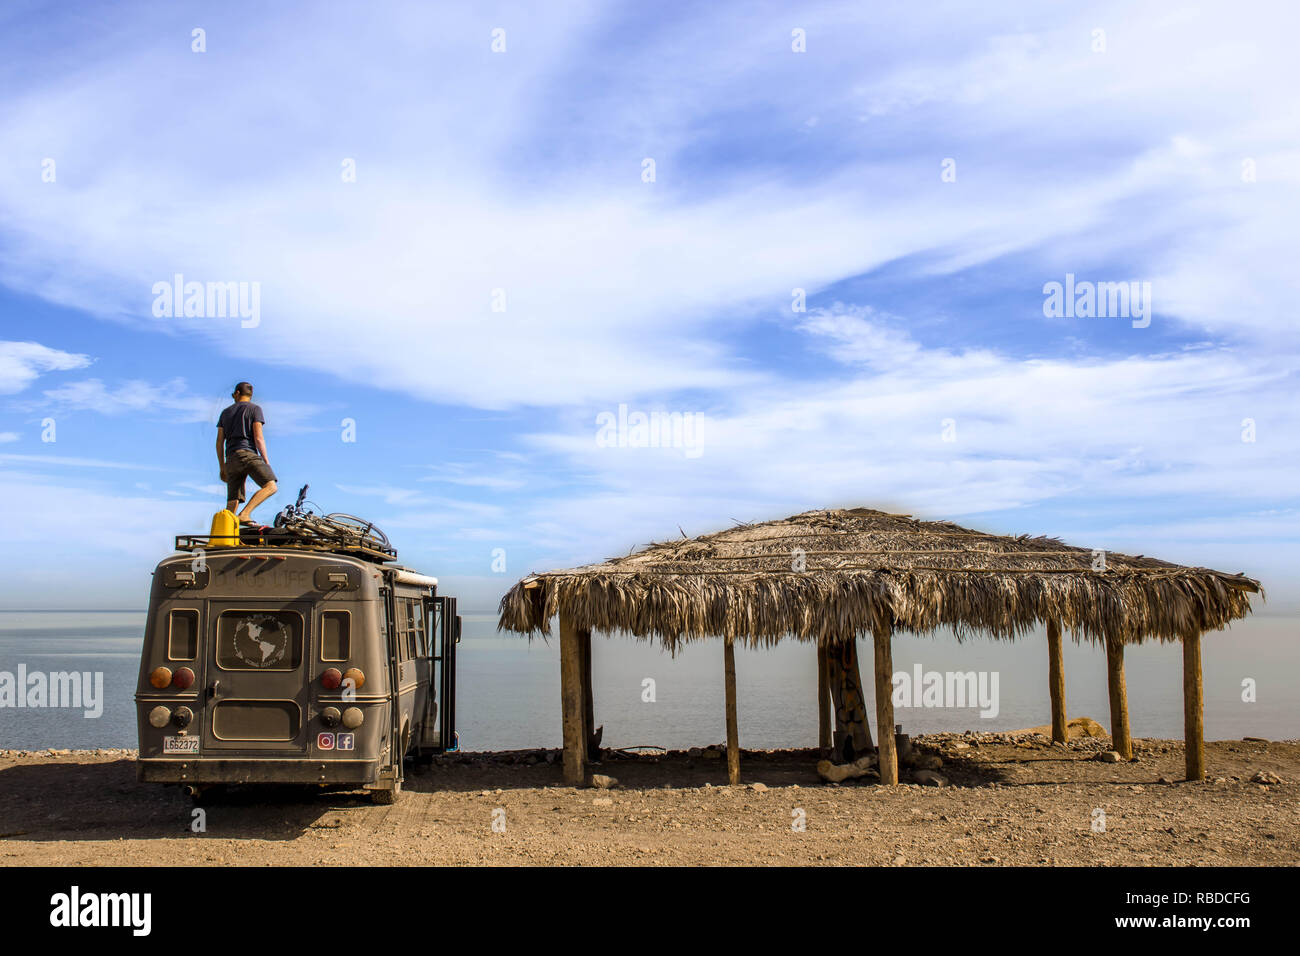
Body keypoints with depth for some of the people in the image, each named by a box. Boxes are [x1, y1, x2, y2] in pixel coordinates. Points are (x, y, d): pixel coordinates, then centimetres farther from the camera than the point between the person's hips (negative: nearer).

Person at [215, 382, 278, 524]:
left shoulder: (226, 412, 23)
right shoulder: (255, 409, 8)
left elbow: (219, 442, 19)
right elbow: (258, 438, -3)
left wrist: (222, 468, 23)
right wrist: (266, 461, -2)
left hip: (230, 459, 6)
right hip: (248, 454, -6)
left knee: (232, 501, 4)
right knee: (270, 486, -14)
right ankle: (245, 514, -31)